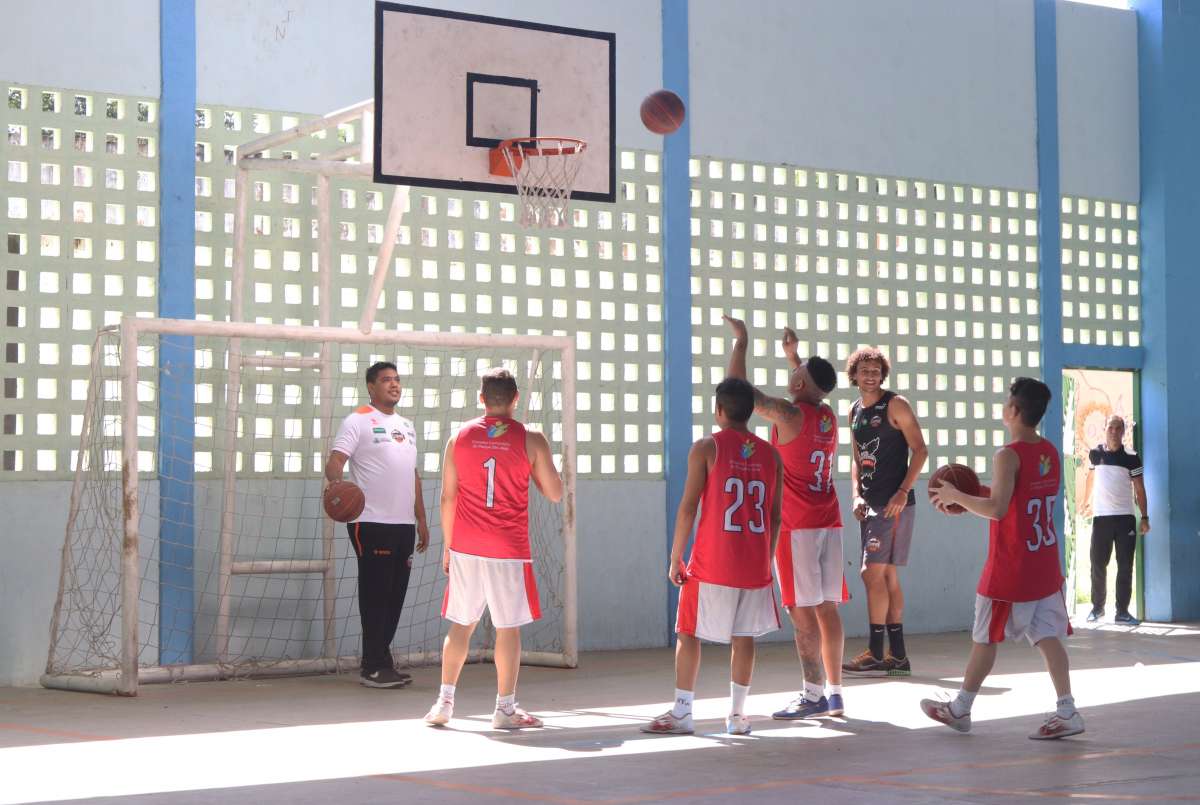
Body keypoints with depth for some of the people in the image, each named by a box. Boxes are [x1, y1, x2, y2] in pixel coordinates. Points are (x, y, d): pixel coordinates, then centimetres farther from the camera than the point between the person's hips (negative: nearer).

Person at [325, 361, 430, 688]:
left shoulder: (406, 426, 20)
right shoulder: (357, 421, -2)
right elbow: (334, 462, -14)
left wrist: (421, 519, 21)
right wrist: (337, 485, -35)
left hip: (404, 524, 7)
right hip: (372, 524, -7)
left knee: (395, 595, 8)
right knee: (375, 594, -6)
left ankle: (381, 661, 16)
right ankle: (373, 667, -1)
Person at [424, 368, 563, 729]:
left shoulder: (459, 438, 3)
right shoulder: (531, 441, -5)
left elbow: (447, 497, 4)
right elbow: (555, 494, 1)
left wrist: (447, 546, 13)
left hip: (465, 548, 3)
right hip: (509, 550, -3)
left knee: (461, 624, 12)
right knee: (508, 627, 4)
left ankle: (444, 703, 12)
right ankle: (505, 709, 6)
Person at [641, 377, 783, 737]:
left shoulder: (707, 448, -6)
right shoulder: (770, 454, 7)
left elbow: (688, 508, -8)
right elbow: (775, 516, 9)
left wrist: (675, 557, -2)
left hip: (712, 563, -4)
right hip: (755, 565, 4)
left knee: (688, 632, 5)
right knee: (743, 636, 10)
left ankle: (681, 713, 3)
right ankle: (737, 714, 11)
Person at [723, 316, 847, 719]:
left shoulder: (789, 415, -13)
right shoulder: (828, 415, 10)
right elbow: (809, 394, 35)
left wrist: (740, 342, 1)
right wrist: (792, 354, 38)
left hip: (796, 526, -7)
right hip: (829, 522, 8)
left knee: (802, 610, -6)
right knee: (827, 608, 9)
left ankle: (813, 695, -7)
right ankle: (834, 692, 12)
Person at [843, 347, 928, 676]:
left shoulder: (895, 405, -6)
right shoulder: (855, 411, 14)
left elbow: (919, 449, -9)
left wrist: (902, 492, -17)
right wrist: (857, 495, 3)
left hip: (894, 503, -8)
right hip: (870, 503, 8)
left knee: (873, 573, -12)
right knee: (887, 575, 9)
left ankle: (875, 655, -9)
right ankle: (897, 655, 14)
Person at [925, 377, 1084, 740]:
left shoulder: (1008, 456, -17)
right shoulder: (1050, 452, 8)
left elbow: (997, 509, -25)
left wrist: (956, 496, -13)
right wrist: (978, 492, 16)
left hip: (1009, 572, -7)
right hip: (1045, 567, 7)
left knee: (985, 638, 5)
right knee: (1048, 637, 4)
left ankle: (960, 709, 17)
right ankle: (1066, 711, -4)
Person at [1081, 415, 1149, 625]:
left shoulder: (1131, 458, -2)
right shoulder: (1095, 454, 3)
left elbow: (1139, 488, 0)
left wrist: (1145, 517, -4)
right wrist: (1086, 503, 22)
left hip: (1125, 518, -1)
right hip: (1101, 518, 1)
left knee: (1125, 566, 1)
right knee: (1098, 565, 3)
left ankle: (1122, 611, 5)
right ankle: (1097, 607, 17)